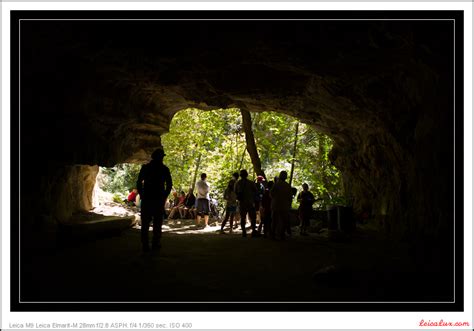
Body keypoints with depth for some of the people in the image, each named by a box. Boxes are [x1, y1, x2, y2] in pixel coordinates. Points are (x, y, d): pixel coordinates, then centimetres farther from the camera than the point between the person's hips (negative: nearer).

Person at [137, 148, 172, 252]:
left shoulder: (145, 168, 5)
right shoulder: (164, 169, 3)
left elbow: (139, 183, 1)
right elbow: (169, 184, 0)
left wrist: (142, 195, 7)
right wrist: (164, 196, 7)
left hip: (146, 199, 1)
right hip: (159, 199, -1)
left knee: (145, 223, 5)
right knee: (157, 223, 5)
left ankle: (145, 245, 2)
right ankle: (155, 244, 3)